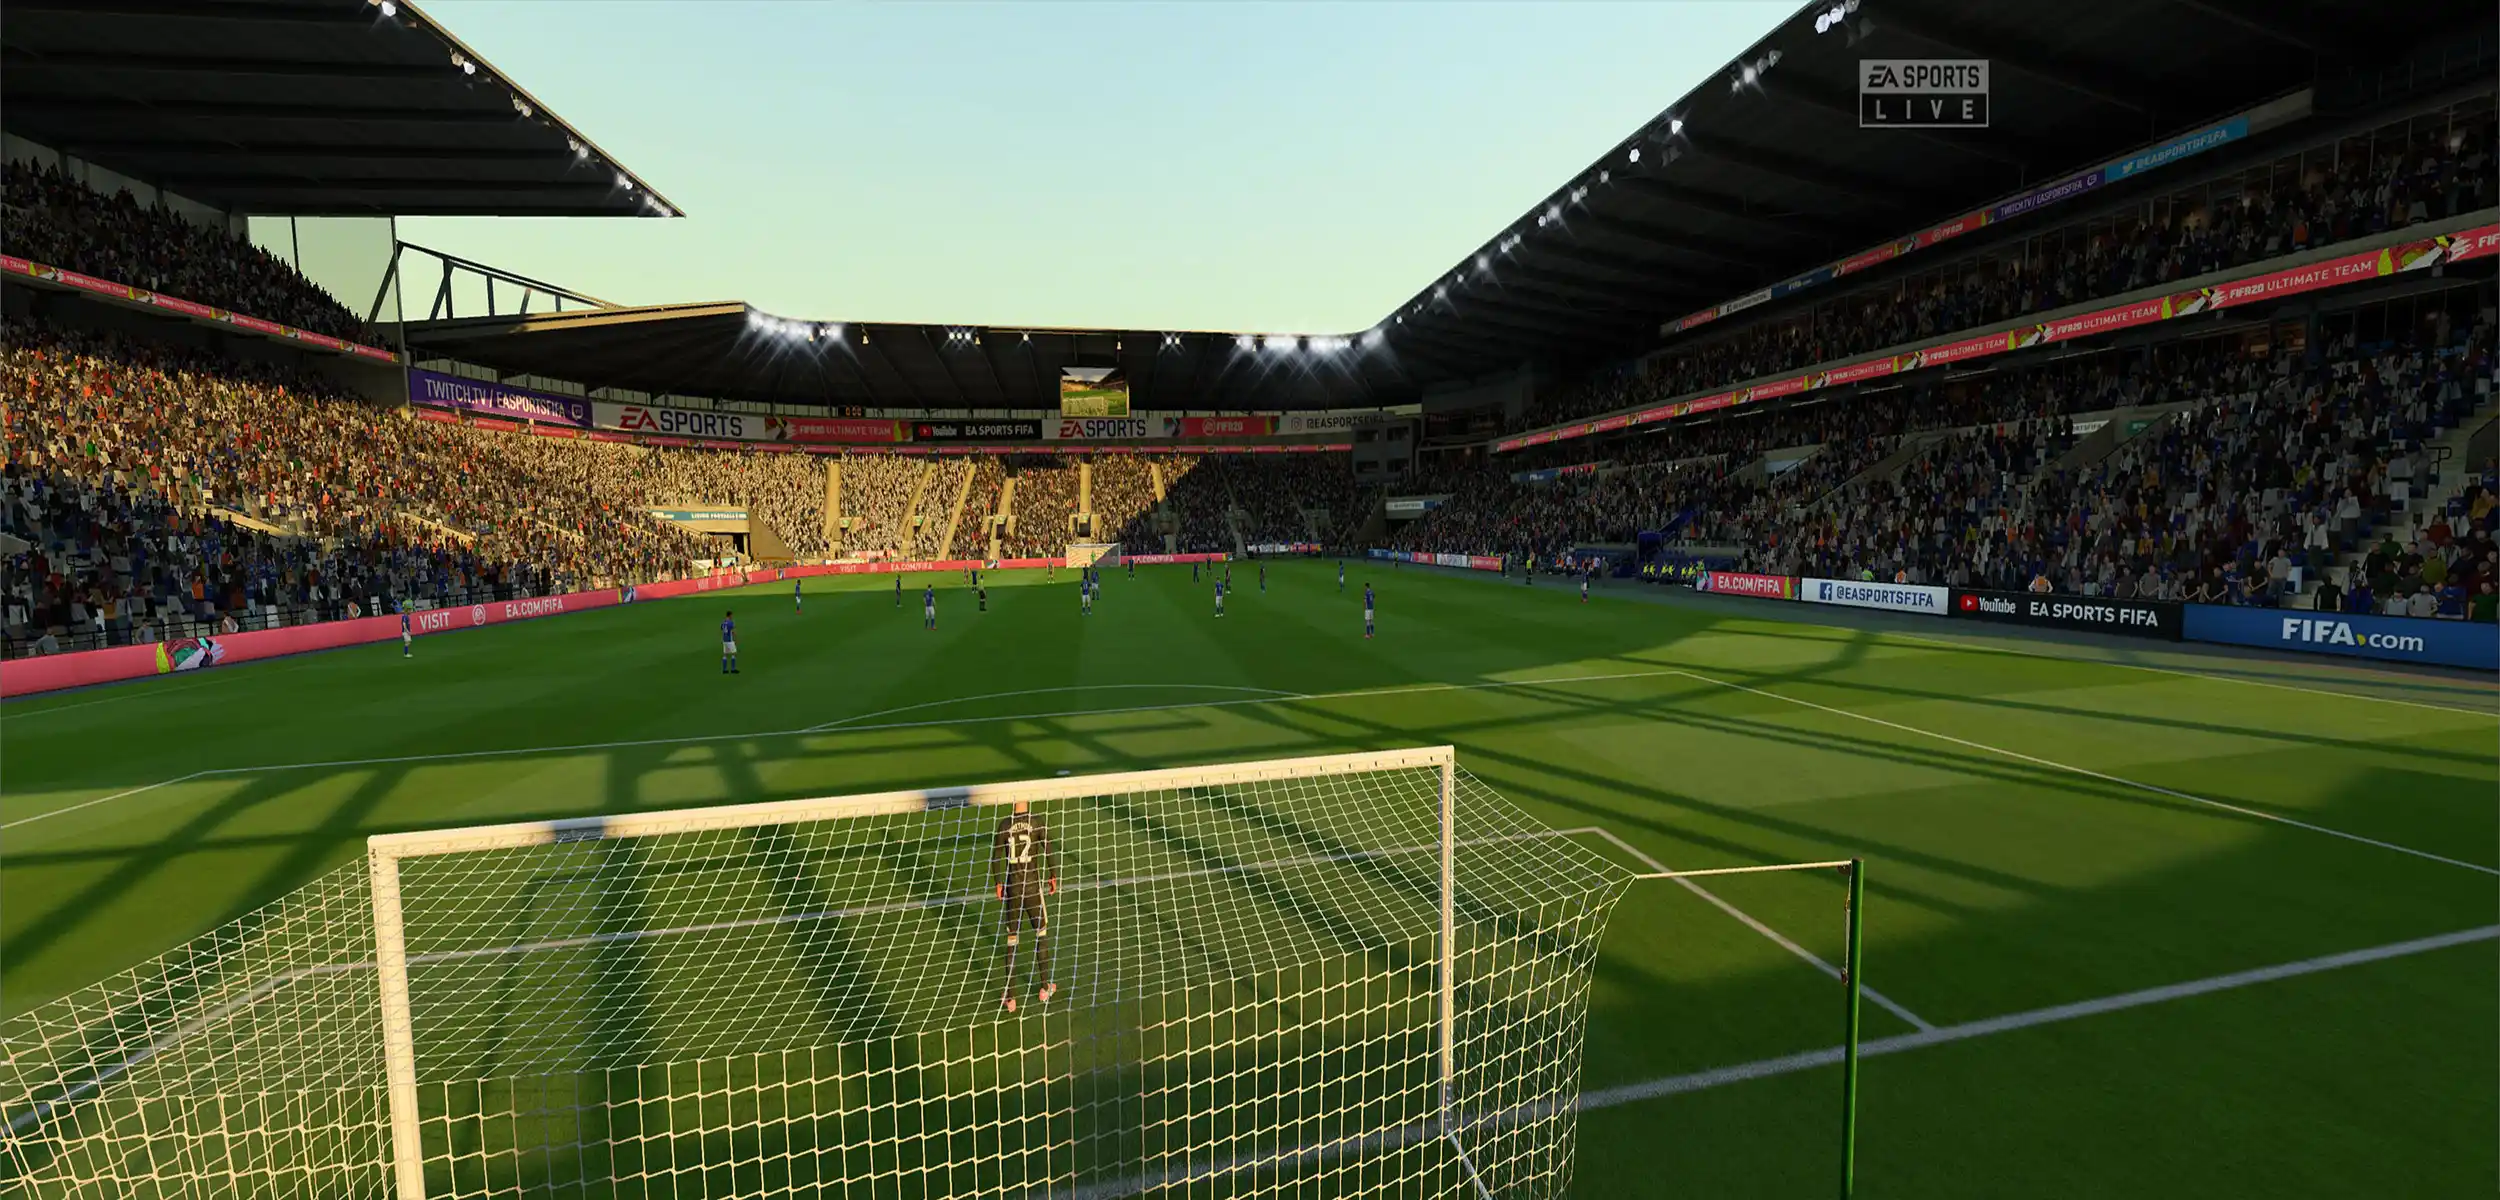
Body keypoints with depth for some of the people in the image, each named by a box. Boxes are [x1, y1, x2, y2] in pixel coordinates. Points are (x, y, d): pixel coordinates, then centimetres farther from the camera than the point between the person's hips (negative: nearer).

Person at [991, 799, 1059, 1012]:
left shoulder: (1004, 824, -4)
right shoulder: (1037, 822, -7)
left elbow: (996, 856, 0)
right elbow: (1049, 851, -5)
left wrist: (997, 883, 12)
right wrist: (1053, 876, 8)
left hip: (1012, 888, 1)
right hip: (1033, 886, -1)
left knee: (1011, 940, 9)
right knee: (1042, 933, 16)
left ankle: (1010, 996, 12)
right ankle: (1044, 987, 24)